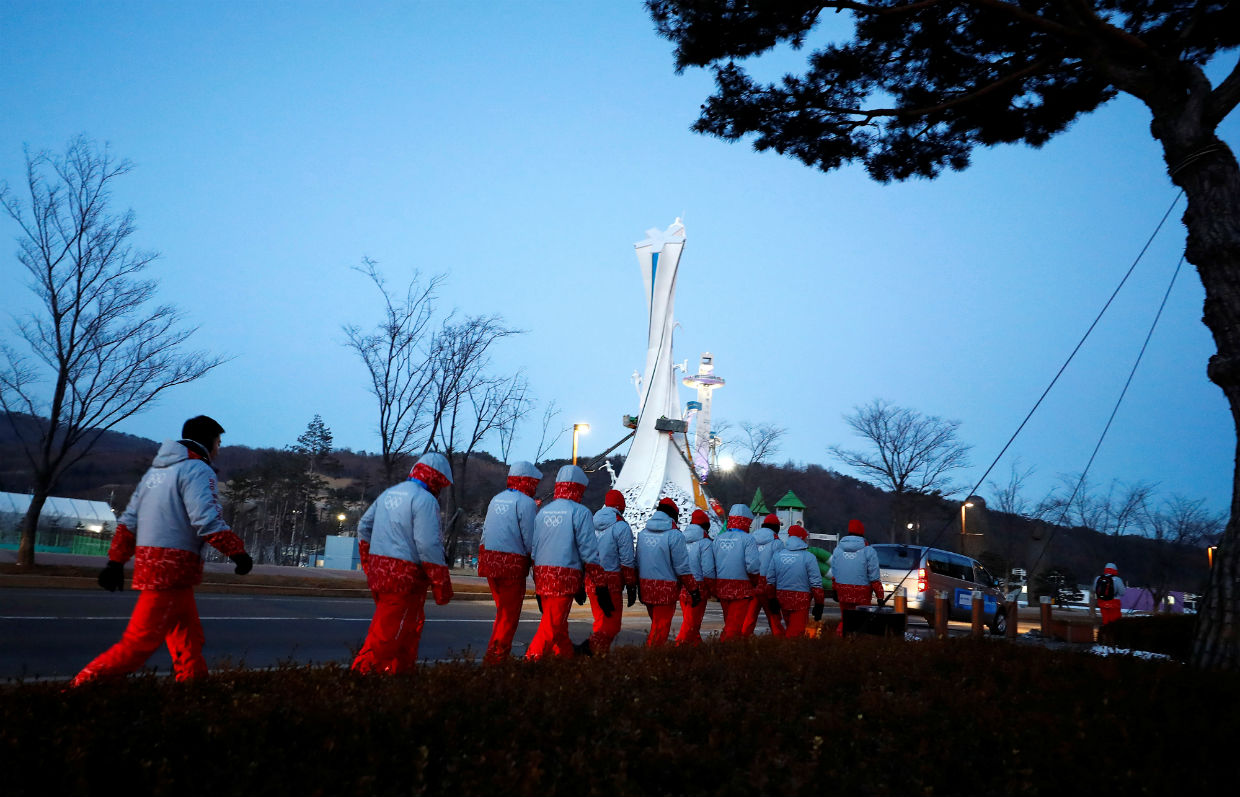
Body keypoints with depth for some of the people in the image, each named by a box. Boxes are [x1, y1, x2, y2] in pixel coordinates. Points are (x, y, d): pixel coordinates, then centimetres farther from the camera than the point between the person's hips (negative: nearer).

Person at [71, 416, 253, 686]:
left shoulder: (156, 470, 20)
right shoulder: (197, 469, -8)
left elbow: (128, 521, 18)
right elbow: (207, 520, -20)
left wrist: (116, 562, 18)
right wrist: (238, 552, -15)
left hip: (149, 563, 10)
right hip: (172, 569, -10)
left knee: (189, 642, 14)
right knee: (140, 643, -6)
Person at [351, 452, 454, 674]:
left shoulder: (389, 493, 14)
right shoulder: (425, 500, -12)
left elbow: (364, 527, 18)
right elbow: (428, 545, -18)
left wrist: (369, 565, 24)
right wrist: (442, 584, -13)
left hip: (378, 571, 9)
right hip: (404, 576, -9)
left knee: (411, 625, 21)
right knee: (389, 632, -1)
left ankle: (404, 668, 28)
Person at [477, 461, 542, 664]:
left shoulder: (496, 499, 13)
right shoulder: (526, 503, -9)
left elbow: (486, 531, 14)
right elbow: (531, 540, -12)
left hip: (489, 561, 7)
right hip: (512, 565, -7)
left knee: (503, 610, 20)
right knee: (510, 614, 3)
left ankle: (494, 651, 23)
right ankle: (496, 656, 3)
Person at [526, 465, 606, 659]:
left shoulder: (543, 512, 14)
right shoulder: (580, 512, -5)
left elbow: (533, 548, 16)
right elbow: (589, 551, -8)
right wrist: (601, 587, -4)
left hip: (542, 576, 7)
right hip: (565, 577, -6)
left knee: (559, 624, 18)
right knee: (553, 625, -6)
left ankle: (568, 658, 28)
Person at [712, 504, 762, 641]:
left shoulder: (718, 538, 6)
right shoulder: (747, 539, -8)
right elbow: (752, 566, -17)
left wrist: (715, 588, 12)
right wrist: (755, 583, 0)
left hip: (721, 587, 6)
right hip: (741, 588, -5)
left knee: (729, 622, 18)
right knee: (735, 625, -2)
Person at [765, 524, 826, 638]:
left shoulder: (777, 555, 4)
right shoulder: (809, 557, -9)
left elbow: (770, 579, 8)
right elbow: (816, 583, -9)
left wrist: (772, 599, 16)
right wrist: (819, 604, -2)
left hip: (781, 598, 5)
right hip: (801, 599, -5)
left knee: (789, 626, 21)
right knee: (796, 630, 0)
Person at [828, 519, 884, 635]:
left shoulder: (838, 549, 7)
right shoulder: (868, 551, -6)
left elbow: (834, 573, 13)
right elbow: (874, 576, -7)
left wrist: (835, 591, 22)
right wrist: (880, 596, -2)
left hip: (842, 592, 4)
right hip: (862, 594, -4)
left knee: (844, 619, 13)